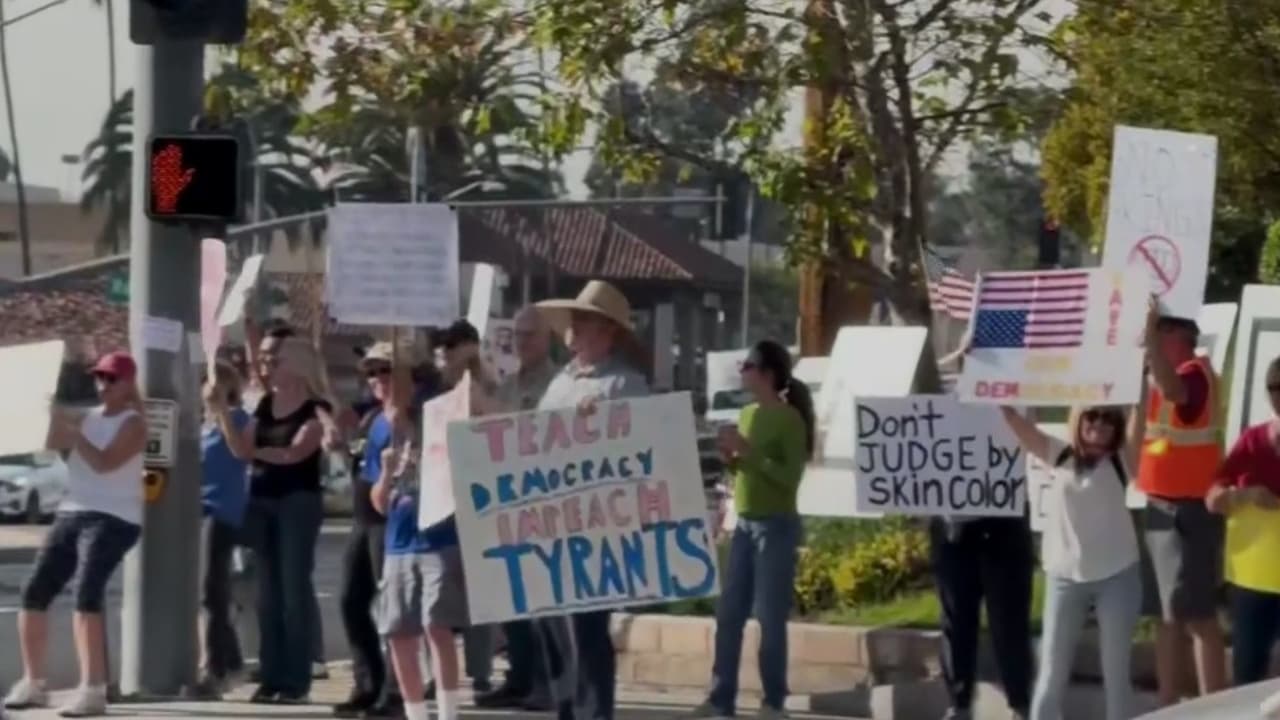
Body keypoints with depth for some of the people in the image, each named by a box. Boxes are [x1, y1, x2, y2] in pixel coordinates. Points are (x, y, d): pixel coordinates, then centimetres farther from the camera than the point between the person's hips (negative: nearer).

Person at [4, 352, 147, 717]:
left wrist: (74, 433, -19)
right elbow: (54, 442, 10)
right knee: (34, 593, 3)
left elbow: (105, 462, -17)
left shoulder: (133, 422, -4)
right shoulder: (90, 416, 17)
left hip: (112, 519, -8)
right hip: (72, 514, 8)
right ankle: (32, 684, 13)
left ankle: (92, 691, -28)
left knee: (86, 595, -24)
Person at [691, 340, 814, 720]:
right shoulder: (747, 414, 13)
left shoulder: (789, 419, -10)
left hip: (777, 526, -8)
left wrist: (748, 450, -20)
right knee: (728, 615, 6)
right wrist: (730, 458, 1)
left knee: (770, 617, -4)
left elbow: (791, 477, -18)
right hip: (744, 524, 8)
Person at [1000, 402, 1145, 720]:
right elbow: (1018, 424, -2)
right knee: (1052, 672, 5)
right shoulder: (1060, 456, 6)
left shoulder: (1120, 461, 1)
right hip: (1064, 578, 1)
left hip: (1116, 576, -1)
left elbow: (1137, 425, -15)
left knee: (1116, 672, 6)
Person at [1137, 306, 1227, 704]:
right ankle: (1168, 706, 24)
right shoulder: (1167, 375, 14)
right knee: (1170, 613, 16)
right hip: (1162, 506, 10)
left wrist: (1150, 332, -39)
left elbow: (1172, 391, -37)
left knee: (1197, 615, -10)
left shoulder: (1195, 372, -15)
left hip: (1189, 510, -10)